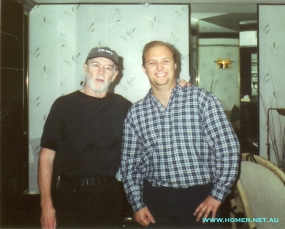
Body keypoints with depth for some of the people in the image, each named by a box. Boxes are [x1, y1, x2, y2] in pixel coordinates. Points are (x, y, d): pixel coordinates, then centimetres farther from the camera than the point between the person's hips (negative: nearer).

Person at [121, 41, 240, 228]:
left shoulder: (202, 100, -6)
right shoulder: (135, 113, 2)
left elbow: (228, 148, -7)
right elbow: (129, 164, 7)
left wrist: (217, 194, -8)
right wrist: (138, 205, 2)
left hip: (200, 198, -2)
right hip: (156, 200, 2)